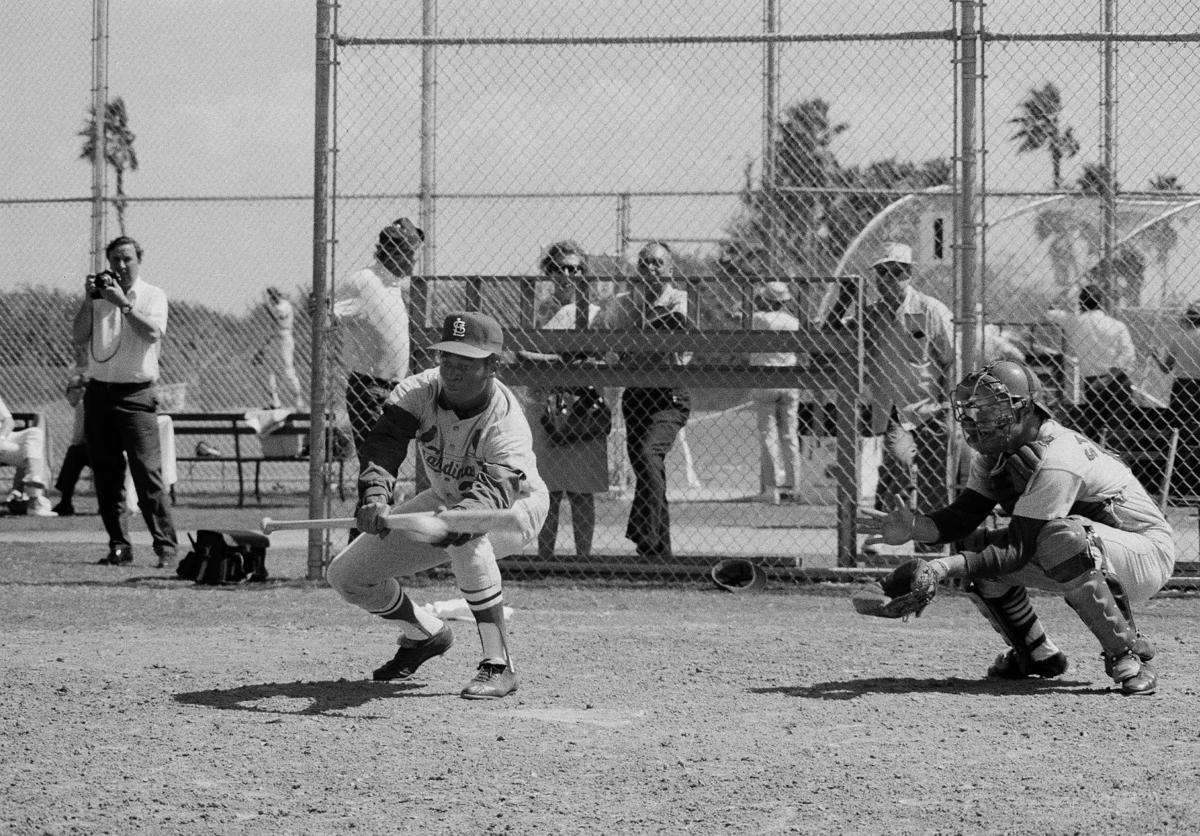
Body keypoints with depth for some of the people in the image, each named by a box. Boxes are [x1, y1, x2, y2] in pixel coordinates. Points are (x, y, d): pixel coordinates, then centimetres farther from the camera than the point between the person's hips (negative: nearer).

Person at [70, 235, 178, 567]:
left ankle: (166, 546, -10)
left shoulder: (153, 295, 4)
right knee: (106, 475, 3)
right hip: (99, 390, 4)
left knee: (147, 472, -11)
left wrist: (123, 302, -17)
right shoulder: (100, 296, 13)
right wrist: (89, 300, -6)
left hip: (136, 393, -4)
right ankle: (119, 545, 9)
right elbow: (80, 337, 3)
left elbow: (153, 332, -14)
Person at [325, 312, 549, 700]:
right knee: (345, 576, -1)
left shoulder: (506, 420, -35)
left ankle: (498, 665, -33)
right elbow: (382, 442, -36)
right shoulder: (421, 391, -23)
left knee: (466, 534, -43)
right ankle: (425, 634, 27)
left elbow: (496, 485, -51)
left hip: (516, 508, -6)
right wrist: (375, 495, -57)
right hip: (445, 499, 6)